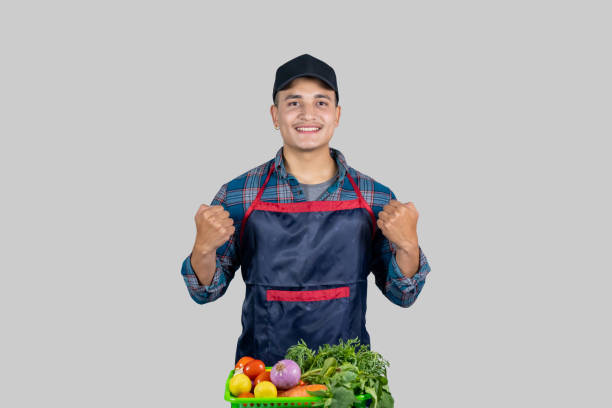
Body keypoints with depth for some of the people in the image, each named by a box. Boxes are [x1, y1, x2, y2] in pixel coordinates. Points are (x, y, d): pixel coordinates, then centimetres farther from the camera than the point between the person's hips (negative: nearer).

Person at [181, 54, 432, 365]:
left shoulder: (376, 198, 2)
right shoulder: (237, 195, 0)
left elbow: (402, 295, 6)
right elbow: (206, 292, 5)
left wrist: (407, 245, -11)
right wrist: (204, 248, -13)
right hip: (261, 372, -1)